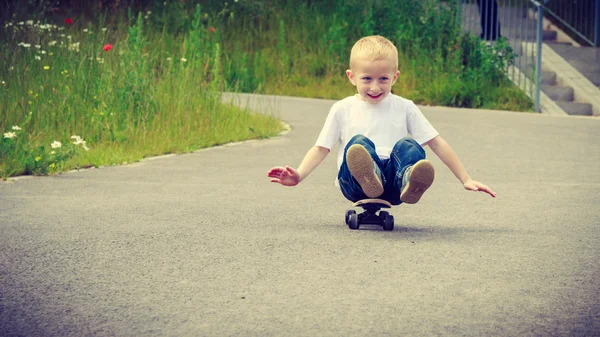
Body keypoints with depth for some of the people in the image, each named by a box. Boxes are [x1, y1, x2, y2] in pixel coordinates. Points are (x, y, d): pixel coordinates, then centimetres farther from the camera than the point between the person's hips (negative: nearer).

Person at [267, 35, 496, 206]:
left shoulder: (404, 108, 16)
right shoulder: (342, 109, 16)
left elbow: (436, 143, 15)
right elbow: (321, 148, 13)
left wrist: (465, 180, 9)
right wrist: (298, 176, -6)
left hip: (392, 183, 1)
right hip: (355, 184, -1)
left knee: (407, 145, -28)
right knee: (358, 142, -30)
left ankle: (410, 183, -62)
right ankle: (368, 177, -65)